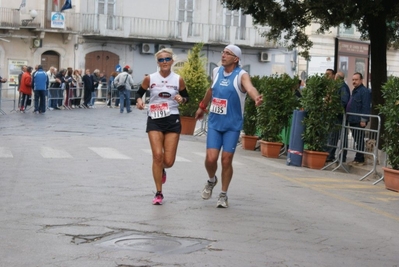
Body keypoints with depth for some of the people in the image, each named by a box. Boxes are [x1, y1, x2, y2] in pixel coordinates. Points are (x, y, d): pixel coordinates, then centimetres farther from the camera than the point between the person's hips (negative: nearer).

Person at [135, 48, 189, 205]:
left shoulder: (178, 80, -1)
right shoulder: (149, 79, -3)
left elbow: (186, 97, 10)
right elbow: (139, 93, 9)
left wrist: (182, 99, -12)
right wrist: (139, 100, -13)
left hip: (172, 121, 1)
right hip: (154, 121, -1)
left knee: (169, 161, -1)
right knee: (157, 155, -12)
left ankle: (161, 170, 39)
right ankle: (159, 193, 3)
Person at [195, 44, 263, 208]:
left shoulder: (241, 75, -13)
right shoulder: (216, 71, 4)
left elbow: (250, 88, -35)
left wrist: (256, 98, -57)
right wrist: (202, 106, 34)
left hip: (232, 125, -3)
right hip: (214, 122, 3)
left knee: (226, 160, -1)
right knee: (211, 158, -6)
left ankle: (223, 195, 18)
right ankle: (211, 180, 27)